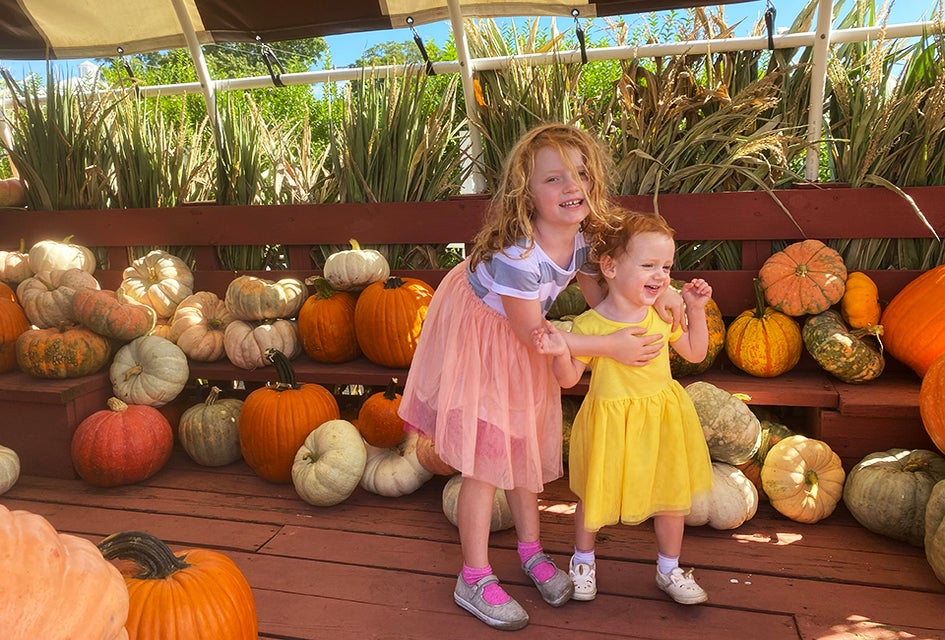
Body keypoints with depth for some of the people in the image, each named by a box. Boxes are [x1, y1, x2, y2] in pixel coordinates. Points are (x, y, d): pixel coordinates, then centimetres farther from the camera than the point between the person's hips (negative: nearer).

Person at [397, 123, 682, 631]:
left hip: (519, 342, 7)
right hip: (476, 337, -7)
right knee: (484, 459, -4)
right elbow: (533, 332, -26)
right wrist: (611, 347, -24)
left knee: (524, 445, 16)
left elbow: (602, 295, 2)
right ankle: (474, 580, 14)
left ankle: (530, 550, 36)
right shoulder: (517, 254, -37)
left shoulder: (580, 236, -14)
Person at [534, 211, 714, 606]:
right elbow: (570, 378, -10)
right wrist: (560, 352, -30)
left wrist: (696, 309, 0)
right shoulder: (589, 325, -17)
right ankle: (583, 560, 39)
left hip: (661, 420, 4)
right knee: (595, 497, 11)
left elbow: (695, 353, 10)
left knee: (672, 494, 14)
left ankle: (669, 569, 37)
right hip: (610, 422, -4)